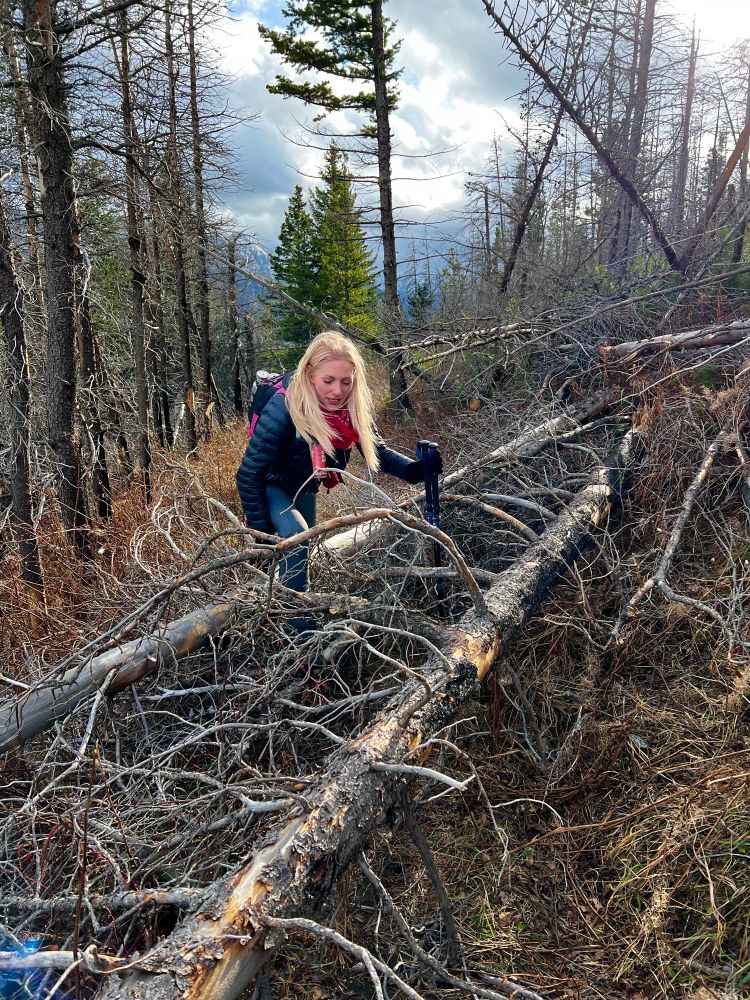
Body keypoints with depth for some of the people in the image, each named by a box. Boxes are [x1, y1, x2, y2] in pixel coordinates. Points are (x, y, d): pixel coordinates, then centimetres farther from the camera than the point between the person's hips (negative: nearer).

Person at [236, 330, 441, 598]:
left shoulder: (354, 407, -23)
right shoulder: (283, 409, -37)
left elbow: (376, 451, -13)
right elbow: (249, 474, -30)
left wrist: (415, 470, -31)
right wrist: (261, 530, -27)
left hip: (304, 486, 6)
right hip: (271, 485, -6)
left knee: (305, 540, 22)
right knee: (296, 536, -30)